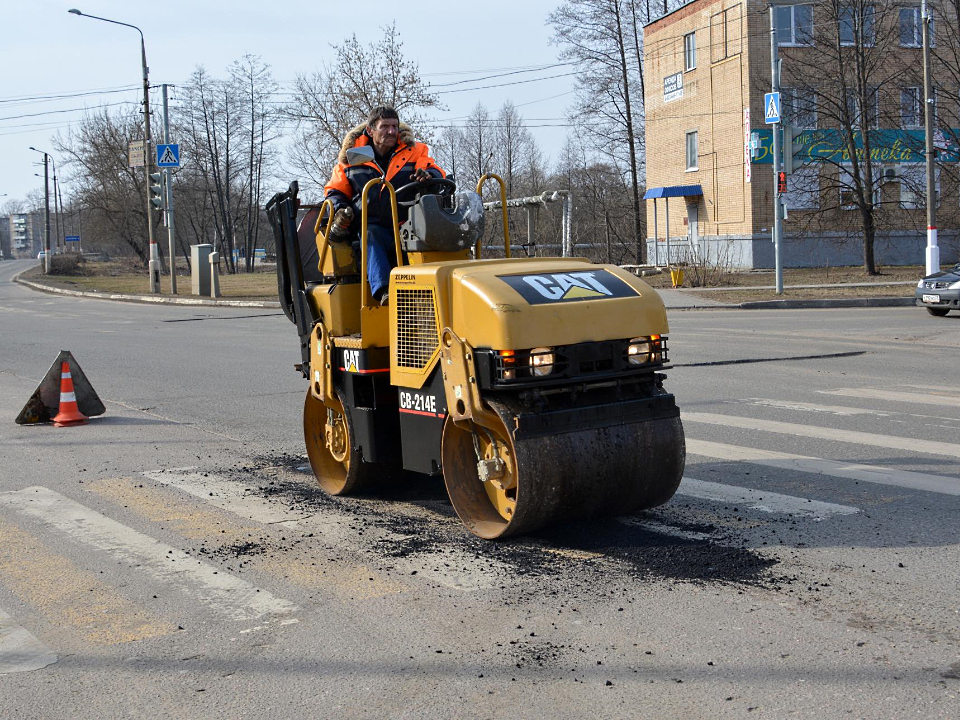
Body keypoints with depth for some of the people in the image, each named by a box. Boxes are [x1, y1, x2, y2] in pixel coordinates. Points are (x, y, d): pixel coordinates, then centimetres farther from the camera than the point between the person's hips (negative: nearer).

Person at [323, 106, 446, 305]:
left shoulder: (414, 151, 14)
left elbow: (438, 173, 4)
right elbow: (335, 191, 21)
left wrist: (428, 174, -22)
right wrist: (340, 210, -2)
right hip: (370, 224, 0)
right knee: (372, 236, -36)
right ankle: (383, 290, -51)